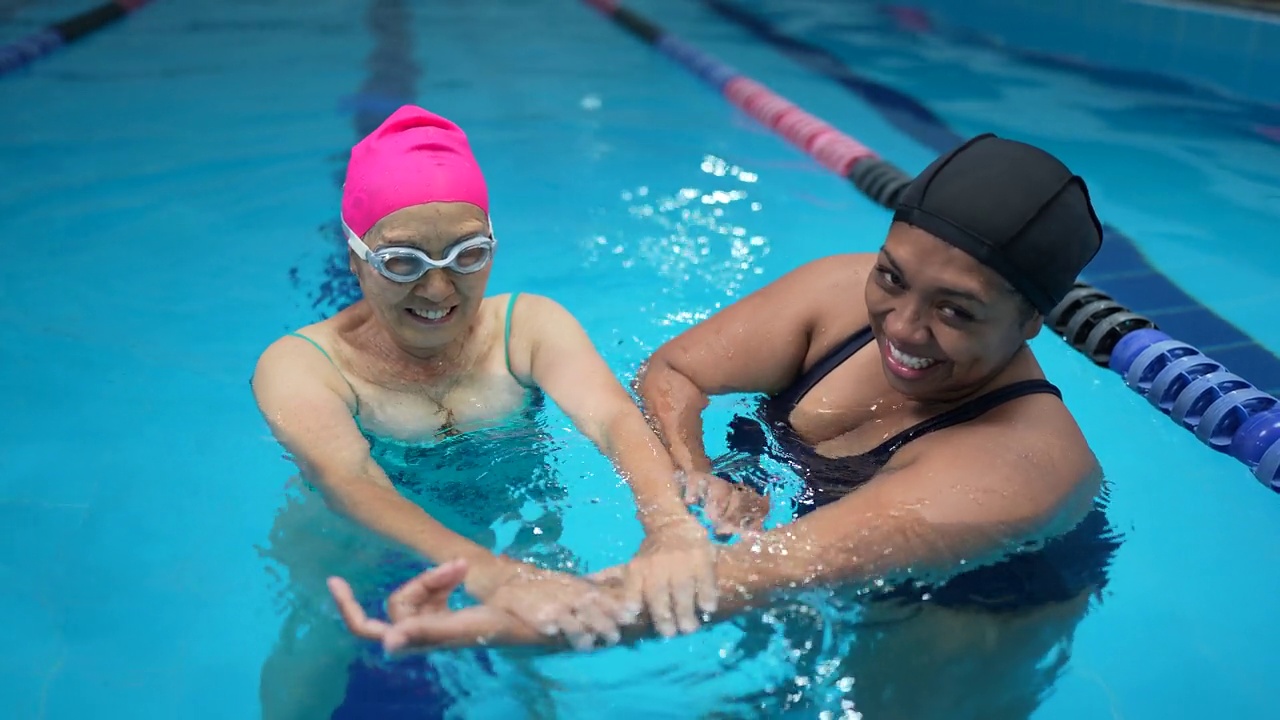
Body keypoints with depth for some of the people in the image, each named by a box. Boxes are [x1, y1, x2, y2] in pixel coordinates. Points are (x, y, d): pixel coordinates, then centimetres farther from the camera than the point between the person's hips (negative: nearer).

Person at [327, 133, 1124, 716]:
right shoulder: (841, 293, -24)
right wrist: (702, 483, -37)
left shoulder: (1013, 464, -39)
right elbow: (670, 373, -17)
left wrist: (496, 625, -57)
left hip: (976, 607, -4)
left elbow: (765, 573, -51)